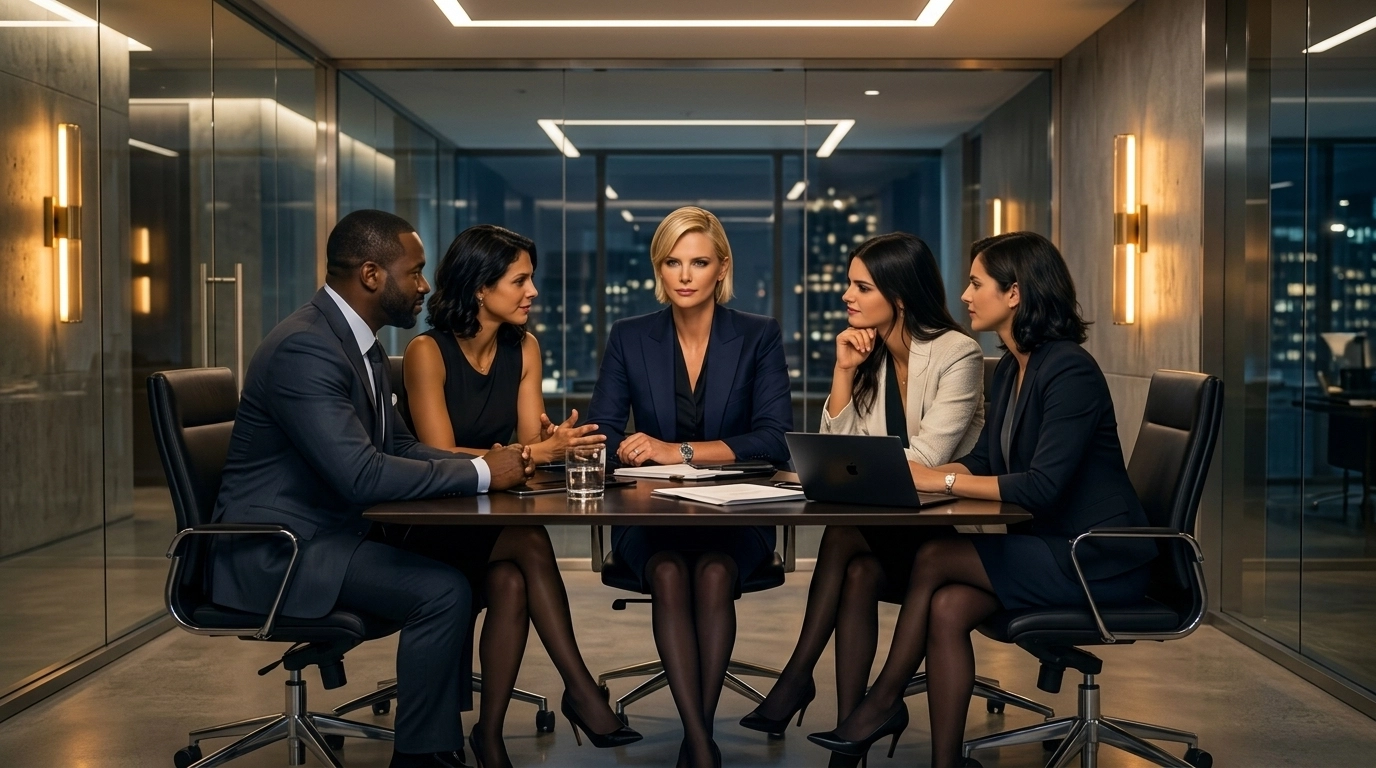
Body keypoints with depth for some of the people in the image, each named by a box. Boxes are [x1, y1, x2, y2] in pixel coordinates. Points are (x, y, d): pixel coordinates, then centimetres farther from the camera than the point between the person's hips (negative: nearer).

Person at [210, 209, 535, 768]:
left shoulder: (362, 343, 10)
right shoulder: (305, 348, -22)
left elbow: (396, 445, 14)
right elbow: (361, 475, -30)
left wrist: (483, 464, -4)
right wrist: (481, 474, -21)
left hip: (333, 530, 10)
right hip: (278, 548, -10)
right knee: (443, 590, -23)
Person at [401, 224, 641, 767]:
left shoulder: (524, 349, 5)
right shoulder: (428, 352, -12)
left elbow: (529, 442, 0)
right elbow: (440, 457, -19)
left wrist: (552, 441, -25)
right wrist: (533, 454, -28)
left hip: (498, 520, 4)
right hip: (436, 526, -4)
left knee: (510, 583, -31)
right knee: (531, 540, -33)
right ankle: (581, 689, -29)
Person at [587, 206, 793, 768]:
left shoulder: (759, 337, 3)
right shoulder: (629, 338, 7)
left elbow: (776, 440, -9)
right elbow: (603, 435, 0)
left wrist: (681, 451, -19)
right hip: (651, 516, 1)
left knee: (714, 572, -32)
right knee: (669, 574, -31)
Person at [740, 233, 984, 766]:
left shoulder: (957, 354, -12)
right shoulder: (868, 355, 8)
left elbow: (925, 460, -20)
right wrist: (844, 372, -6)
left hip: (945, 531, -5)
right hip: (884, 526, 5)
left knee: (845, 536, -30)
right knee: (859, 572, -28)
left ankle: (798, 675, -21)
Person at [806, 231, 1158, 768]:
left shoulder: (1070, 371, -18)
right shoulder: (1011, 368, 11)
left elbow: (1043, 486, -26)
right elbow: (982, 461, 12)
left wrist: (943, 481, -22)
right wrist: (920, 475, -7)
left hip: (1096, 560, -8)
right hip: (1047, 545, 8)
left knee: (934, 558, -17)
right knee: (947, 608, -17)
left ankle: (884, 700, -1)